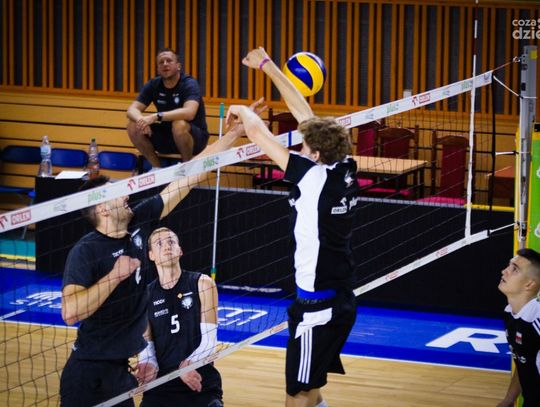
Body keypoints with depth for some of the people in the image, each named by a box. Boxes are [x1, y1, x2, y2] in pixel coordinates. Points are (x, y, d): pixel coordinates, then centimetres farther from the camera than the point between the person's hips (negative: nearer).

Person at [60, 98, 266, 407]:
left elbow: (190, 177, 3)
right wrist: (116, 275, -24)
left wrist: (236, 132, 3)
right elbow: (70, 312, -29)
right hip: (91, 372, -6)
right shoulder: (85, 252, -17)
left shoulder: (138, 222, 1)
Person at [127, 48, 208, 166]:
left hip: (195, 137, -5)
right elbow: (132, 109, -7)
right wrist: (141, 120, -32)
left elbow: (189, 113, -35)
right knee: (133, 126, -14)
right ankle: (157, 168, -1)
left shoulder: (189, 84, -17)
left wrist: (156, 117, -41)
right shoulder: (153, 85, -1)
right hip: (166, 137, 5)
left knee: (179, 125, -37)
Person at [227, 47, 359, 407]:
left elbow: (259, 133, -13)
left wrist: (243, 111, 9)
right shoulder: (345, 170, 3)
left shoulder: (315, 177, -18)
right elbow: (305, 113, 10)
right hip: (343, 300, 9)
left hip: (318, 306, -9)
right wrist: (267, 65, 17)